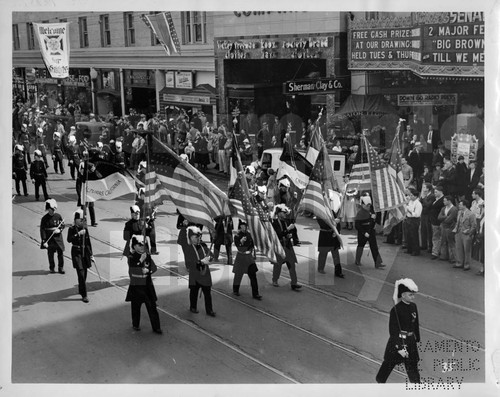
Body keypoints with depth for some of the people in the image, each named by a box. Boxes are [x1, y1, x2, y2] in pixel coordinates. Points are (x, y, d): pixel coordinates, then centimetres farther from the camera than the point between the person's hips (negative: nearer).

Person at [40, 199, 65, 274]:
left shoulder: (58, 216, -2)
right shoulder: (45, 218, -8)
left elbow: (62, 225, 8)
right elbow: (42, 230, -9)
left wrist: (59, 230, -15)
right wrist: (44, 241, -15)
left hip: (58, 237, 2)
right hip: (49, 239, -2)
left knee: (60, 252, 4)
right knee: (50, 254, 8)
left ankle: (61, 267, 17)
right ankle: (52, 268, 24)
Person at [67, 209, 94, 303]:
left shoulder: (85, 228, 6)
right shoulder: (72, 229, -7)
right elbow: (69, 240, -23)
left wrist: (91, 254, 12)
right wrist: (78, 234, -32)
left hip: (85, 252, 5)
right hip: (76, 253, -5)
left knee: (84, 273, 12)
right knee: (81, 273, -11)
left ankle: (81, 290, 34)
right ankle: (84, 295, -10)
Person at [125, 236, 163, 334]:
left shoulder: (148, 256, 5)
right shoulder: (131, 257, -7)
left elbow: (154, 267, 3)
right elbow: (133, 270, -20)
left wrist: (148, 270, -12)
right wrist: (141, 260, -23)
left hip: (147, 286, 3)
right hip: (136, 286, -3)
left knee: (152, 306, 0)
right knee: (136, 306, 9)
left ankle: (156, 327, 4)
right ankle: (135, 325, 30)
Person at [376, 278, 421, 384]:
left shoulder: (413, 307, -1)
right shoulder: (395, 310, -20)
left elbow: (416, 325, 11)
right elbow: (393, 331, -18)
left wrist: (416, 339, 15)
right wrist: (399, 348, -20)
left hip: (410, 341, 5)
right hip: (398, 341, -5)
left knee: (412, 367, 8)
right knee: (389, 363, 15)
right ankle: (380, 380, 39)